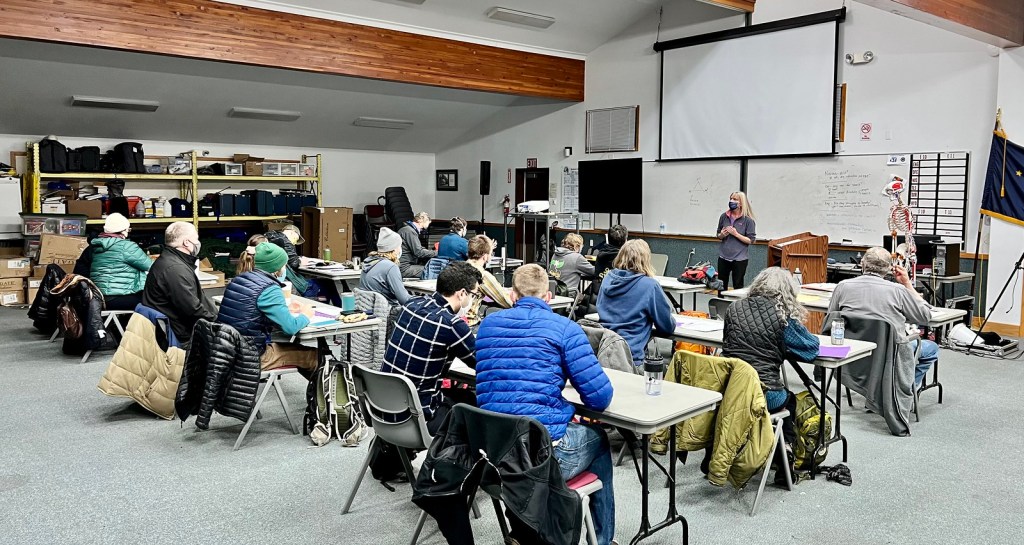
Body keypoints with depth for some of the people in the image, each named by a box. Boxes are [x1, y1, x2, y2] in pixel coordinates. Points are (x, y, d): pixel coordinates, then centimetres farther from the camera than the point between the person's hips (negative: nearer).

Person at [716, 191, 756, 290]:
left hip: (739, 259, -4)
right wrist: (722, 235, -8)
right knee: (721, 285, 12)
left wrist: (736, 234, -18)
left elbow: (750, 240, -10)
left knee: (738, 286, 6)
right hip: (723, 257, 4)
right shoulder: (724, 217, 3)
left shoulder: (747, 220, -9)